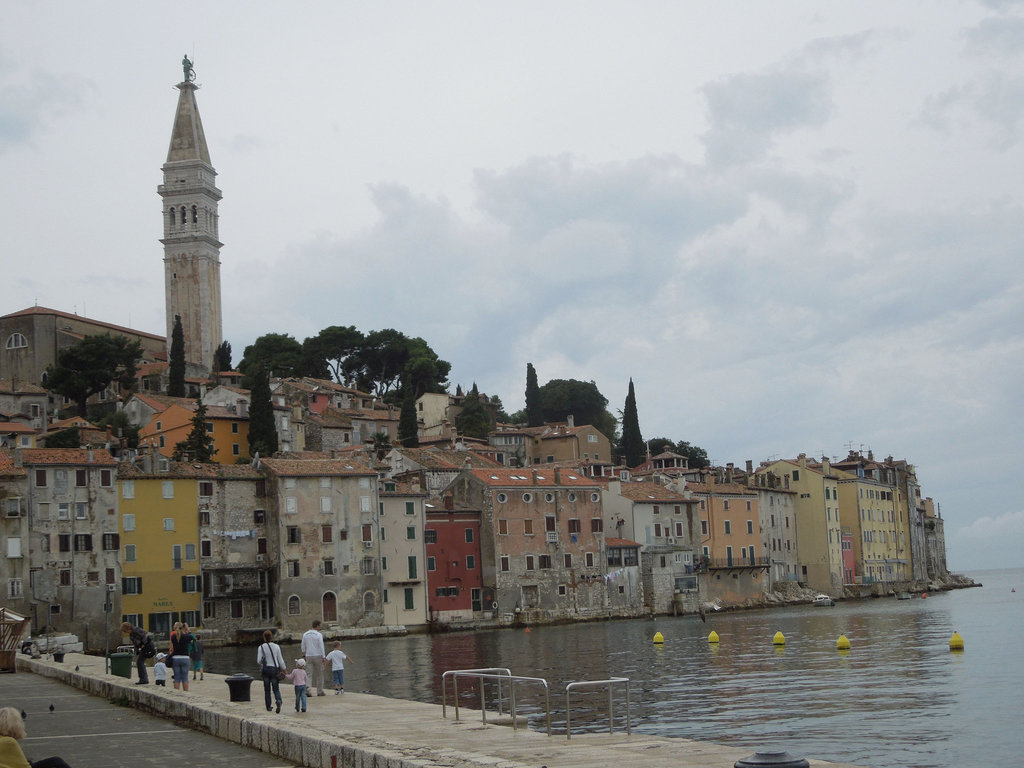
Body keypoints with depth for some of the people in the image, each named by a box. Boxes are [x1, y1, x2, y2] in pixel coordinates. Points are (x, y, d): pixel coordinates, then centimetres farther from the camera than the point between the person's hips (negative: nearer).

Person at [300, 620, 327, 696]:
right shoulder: (319, 635, -9)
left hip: (308, 656, 3)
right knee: (319, 674, 10)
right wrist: (324, 658, -10)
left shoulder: (305, 634, 5)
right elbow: (321, 647, -12)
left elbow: (303, 647, 10)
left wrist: (304, 655, 21)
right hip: (318, 656, -3)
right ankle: (319, 691, 13)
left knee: (309, 674, 2)